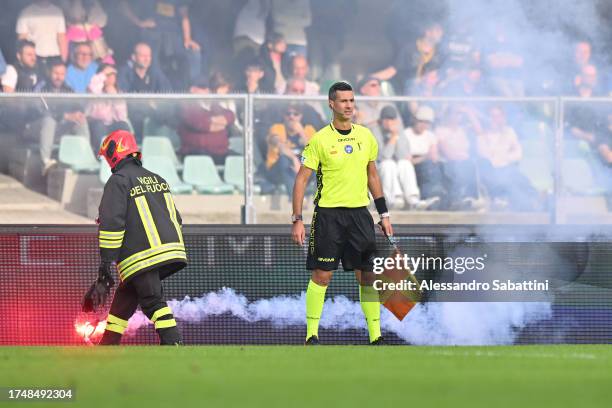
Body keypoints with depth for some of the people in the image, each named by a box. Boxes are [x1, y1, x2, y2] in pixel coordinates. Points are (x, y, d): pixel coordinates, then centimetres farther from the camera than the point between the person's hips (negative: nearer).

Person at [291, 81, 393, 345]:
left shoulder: (366, 136, 8)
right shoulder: (320, 140, -6)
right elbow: (301, 179, -4)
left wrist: (384, 214, 15)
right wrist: (297, 220, -11)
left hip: (360, 213, 4)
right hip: (328, 213, -4)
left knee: (368, 276, 1)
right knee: (322, 275, -3)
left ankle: (375, 336, 5)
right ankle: (311, 335, 5)